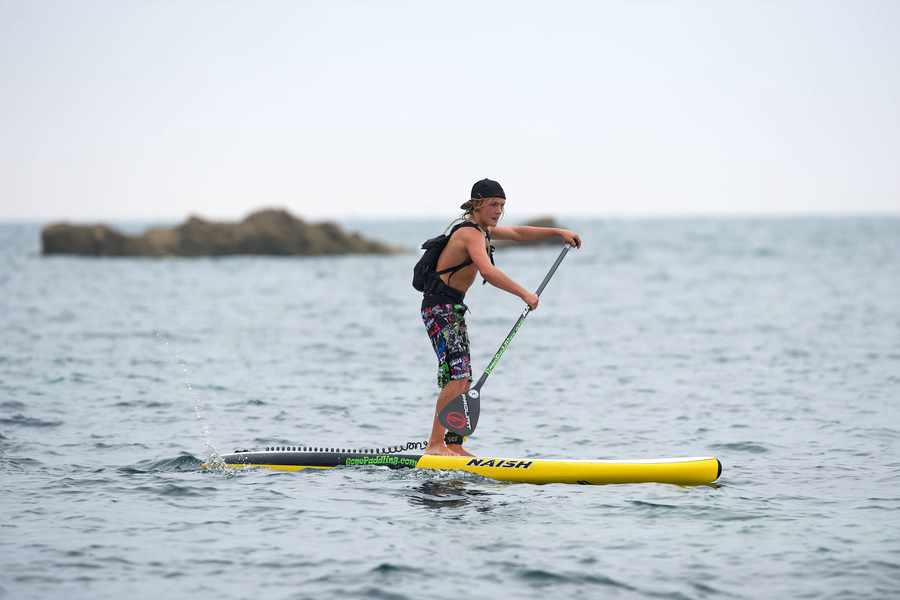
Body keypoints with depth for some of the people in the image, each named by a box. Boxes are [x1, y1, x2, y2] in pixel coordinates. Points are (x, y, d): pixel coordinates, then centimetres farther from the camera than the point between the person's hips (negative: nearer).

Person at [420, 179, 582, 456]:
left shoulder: (481, 229, 15)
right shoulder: (471, 234, -17)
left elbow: (517, 233, 27)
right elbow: (488, 272, -32)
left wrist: (558, 232, 22)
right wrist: (524, 294, -32)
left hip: (453, 309, 10)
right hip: (439, 308, -10)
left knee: (463, 381, 8)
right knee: (456, 377, -18)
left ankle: (453, 445, 10)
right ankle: (434, 444, -18)